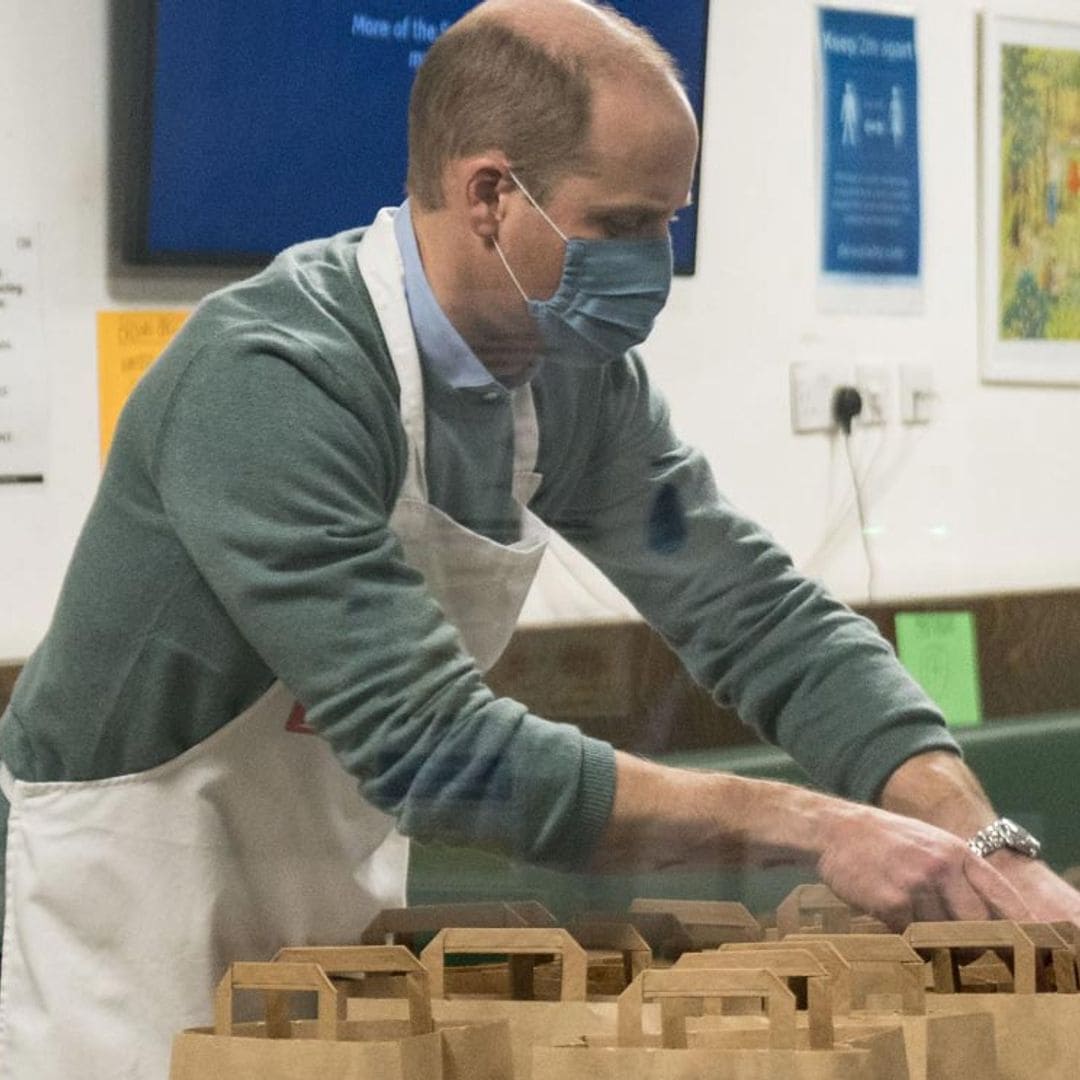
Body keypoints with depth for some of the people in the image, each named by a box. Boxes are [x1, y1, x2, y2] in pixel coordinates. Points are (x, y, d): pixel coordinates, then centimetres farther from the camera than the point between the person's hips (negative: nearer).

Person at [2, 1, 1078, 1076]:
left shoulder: (580, 380, -5)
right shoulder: (264, 385, -29)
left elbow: (760, 620, -2)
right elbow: (430, 749, -33)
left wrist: (985, 855, -17)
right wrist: (805, 826, -31)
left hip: (339, 911, 7)